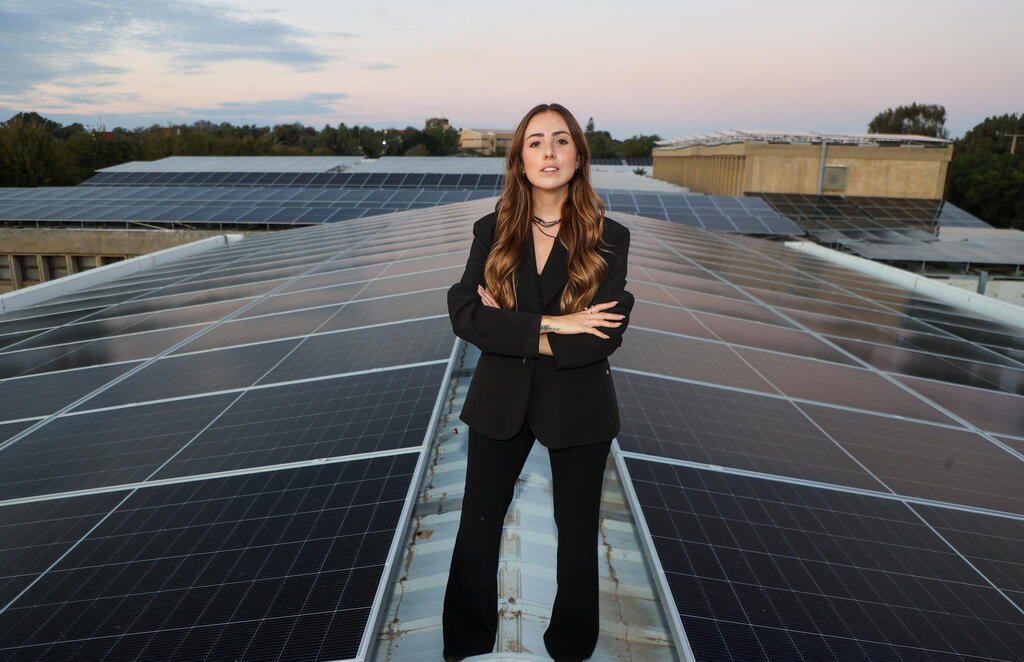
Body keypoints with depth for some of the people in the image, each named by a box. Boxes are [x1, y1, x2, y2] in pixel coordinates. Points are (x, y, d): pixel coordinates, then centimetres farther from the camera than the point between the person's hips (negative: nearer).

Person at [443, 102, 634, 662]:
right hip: (499, 403, 2)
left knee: (577, 531, 16)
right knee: (478, 526, 16)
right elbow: (463, 315, -15)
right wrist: (551, 325, -23)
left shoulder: (608, 238, -8)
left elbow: (605, 335, -18)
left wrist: (511, 331, -17)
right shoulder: (492, 231, -3)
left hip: (577, 405, -1)